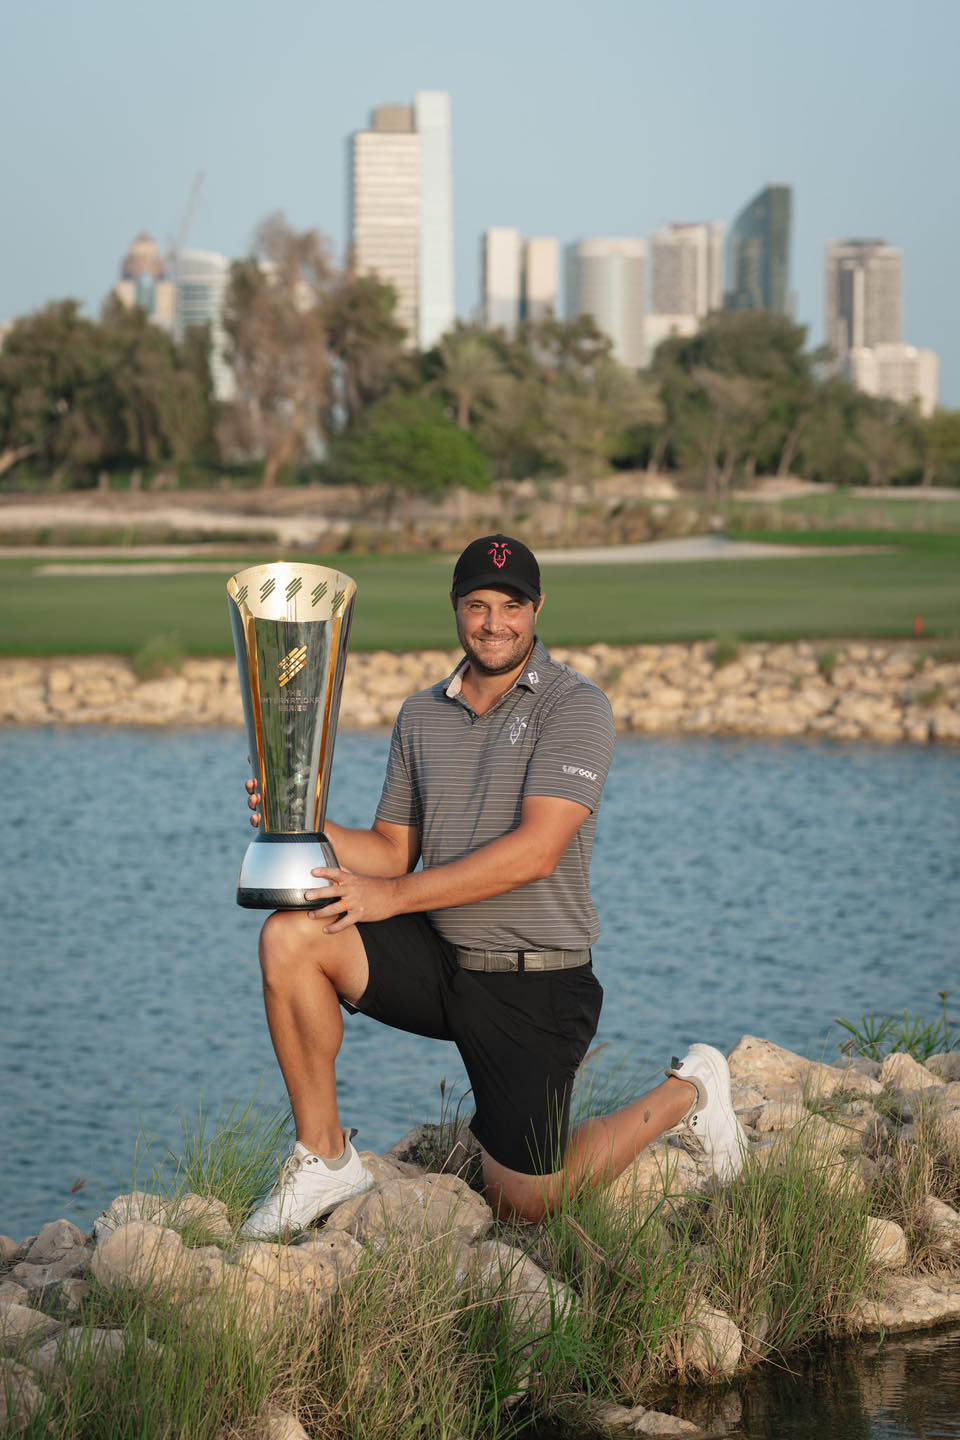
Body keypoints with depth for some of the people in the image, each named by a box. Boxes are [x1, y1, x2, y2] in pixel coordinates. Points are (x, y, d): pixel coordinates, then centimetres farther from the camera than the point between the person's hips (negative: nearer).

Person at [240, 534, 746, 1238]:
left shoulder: (575, 706, -10)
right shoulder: (421, 716, 10)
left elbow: (535, 851, -21)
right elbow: (392, 849, 12)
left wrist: (393, 896, -20)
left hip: (535, 985, -5)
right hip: (439, 961, 5)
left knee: (524, 1203, -2)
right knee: (291, 937, -18)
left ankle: (686, 1094, 23)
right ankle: (325, 1160, -6)